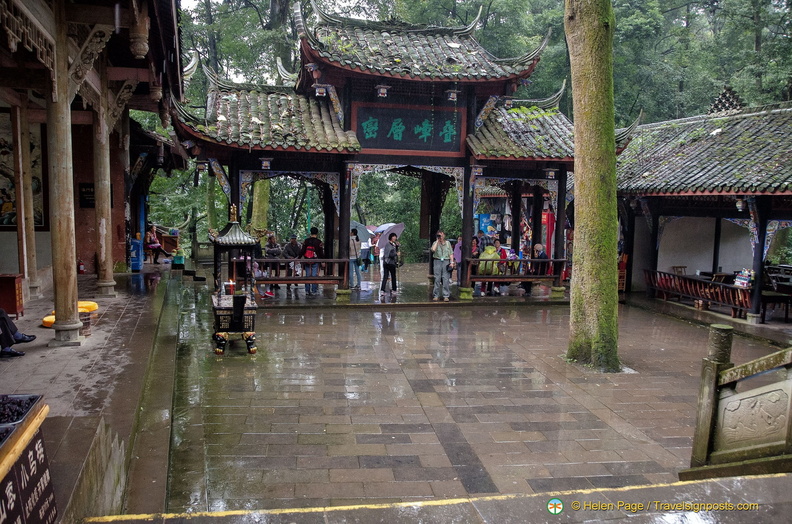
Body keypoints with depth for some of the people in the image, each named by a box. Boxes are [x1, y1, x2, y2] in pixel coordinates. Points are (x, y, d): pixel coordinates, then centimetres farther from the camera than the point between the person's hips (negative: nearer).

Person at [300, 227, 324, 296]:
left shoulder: (306, 241, 2)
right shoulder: (319, 242, -5)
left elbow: (302, 251, 3)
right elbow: (321, 253, -3)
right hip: (315, 262, -3)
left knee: (307, 276, 9)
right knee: (314, 276, 1)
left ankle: (307, 291, 11)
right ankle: (314, 291, 1)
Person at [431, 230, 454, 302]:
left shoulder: (448, 243, 12)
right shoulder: (435, 243, 7)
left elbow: (451, 253, 10)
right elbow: (433, 249, -15)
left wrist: (452, 262, -1)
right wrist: (437, 241, -7)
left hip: (446, 262, 1)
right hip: (437, 262, 0)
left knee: (446, 279, -4)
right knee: (437, 279, 0)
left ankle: (446, 296, -1)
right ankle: (436, 295, 6)